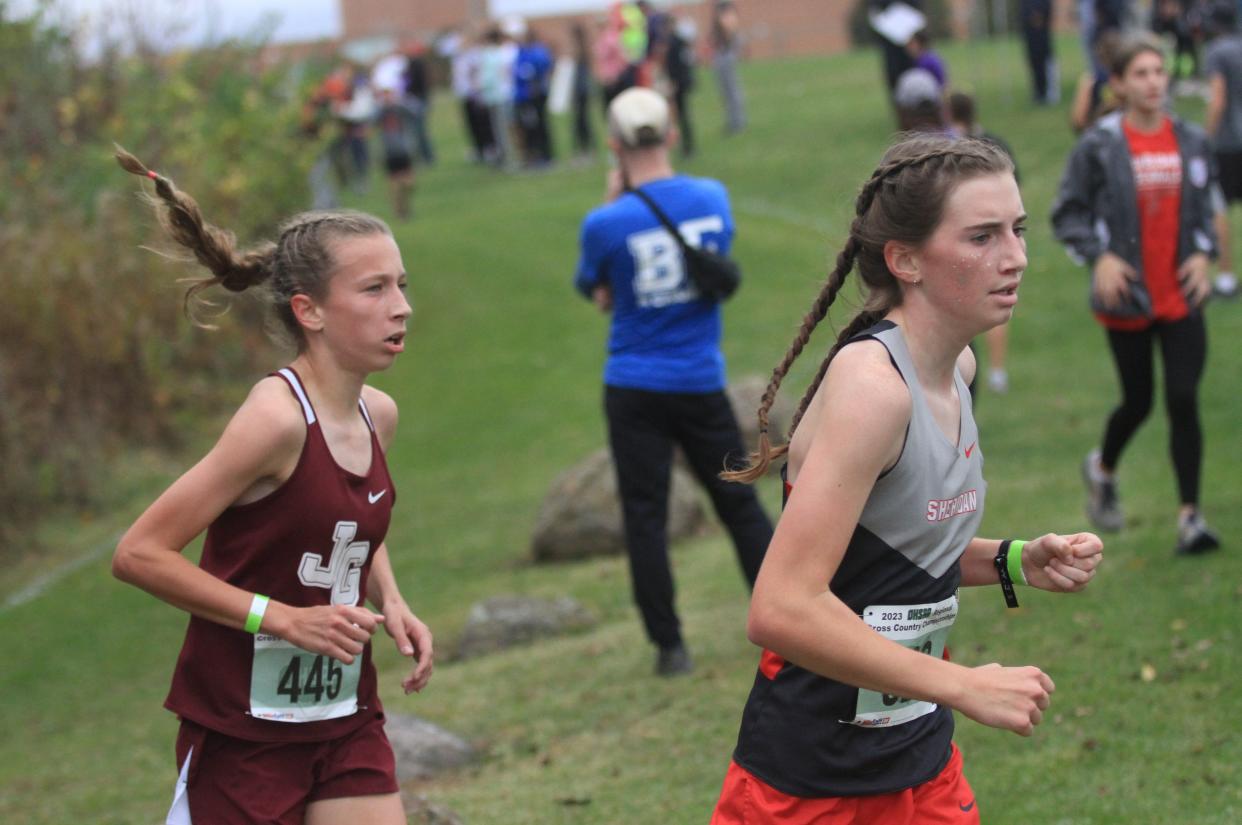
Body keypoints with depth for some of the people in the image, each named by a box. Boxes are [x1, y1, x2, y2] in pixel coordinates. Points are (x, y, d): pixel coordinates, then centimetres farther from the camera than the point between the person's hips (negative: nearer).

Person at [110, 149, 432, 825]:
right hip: (245, 727, -7)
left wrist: (391, 604, 5)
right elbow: (140, 553, -21)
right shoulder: (278, 418, -20)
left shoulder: (377, 415, 3)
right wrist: (282, 618, -22)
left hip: (345, 718, 7)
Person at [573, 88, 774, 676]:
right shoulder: (714, 198, -4)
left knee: (645, 517, 6)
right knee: (739, 505, 13)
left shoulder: (607, 224, -15)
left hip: (634, 390, -2)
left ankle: (669, 645, 7)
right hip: (702, 384, 3)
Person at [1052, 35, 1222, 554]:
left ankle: (1189, 516, -2)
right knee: (1138, 402, 8)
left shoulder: (1191, 142, 3)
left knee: (1183, 400, -6)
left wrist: (1203, 253, 0)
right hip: (1127, 297, -2)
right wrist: (1099, 257, -14)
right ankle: (1102, 469, 41)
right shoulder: (1099, 146, -7)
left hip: (1181, 297, 2)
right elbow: (1067, 214, -1)